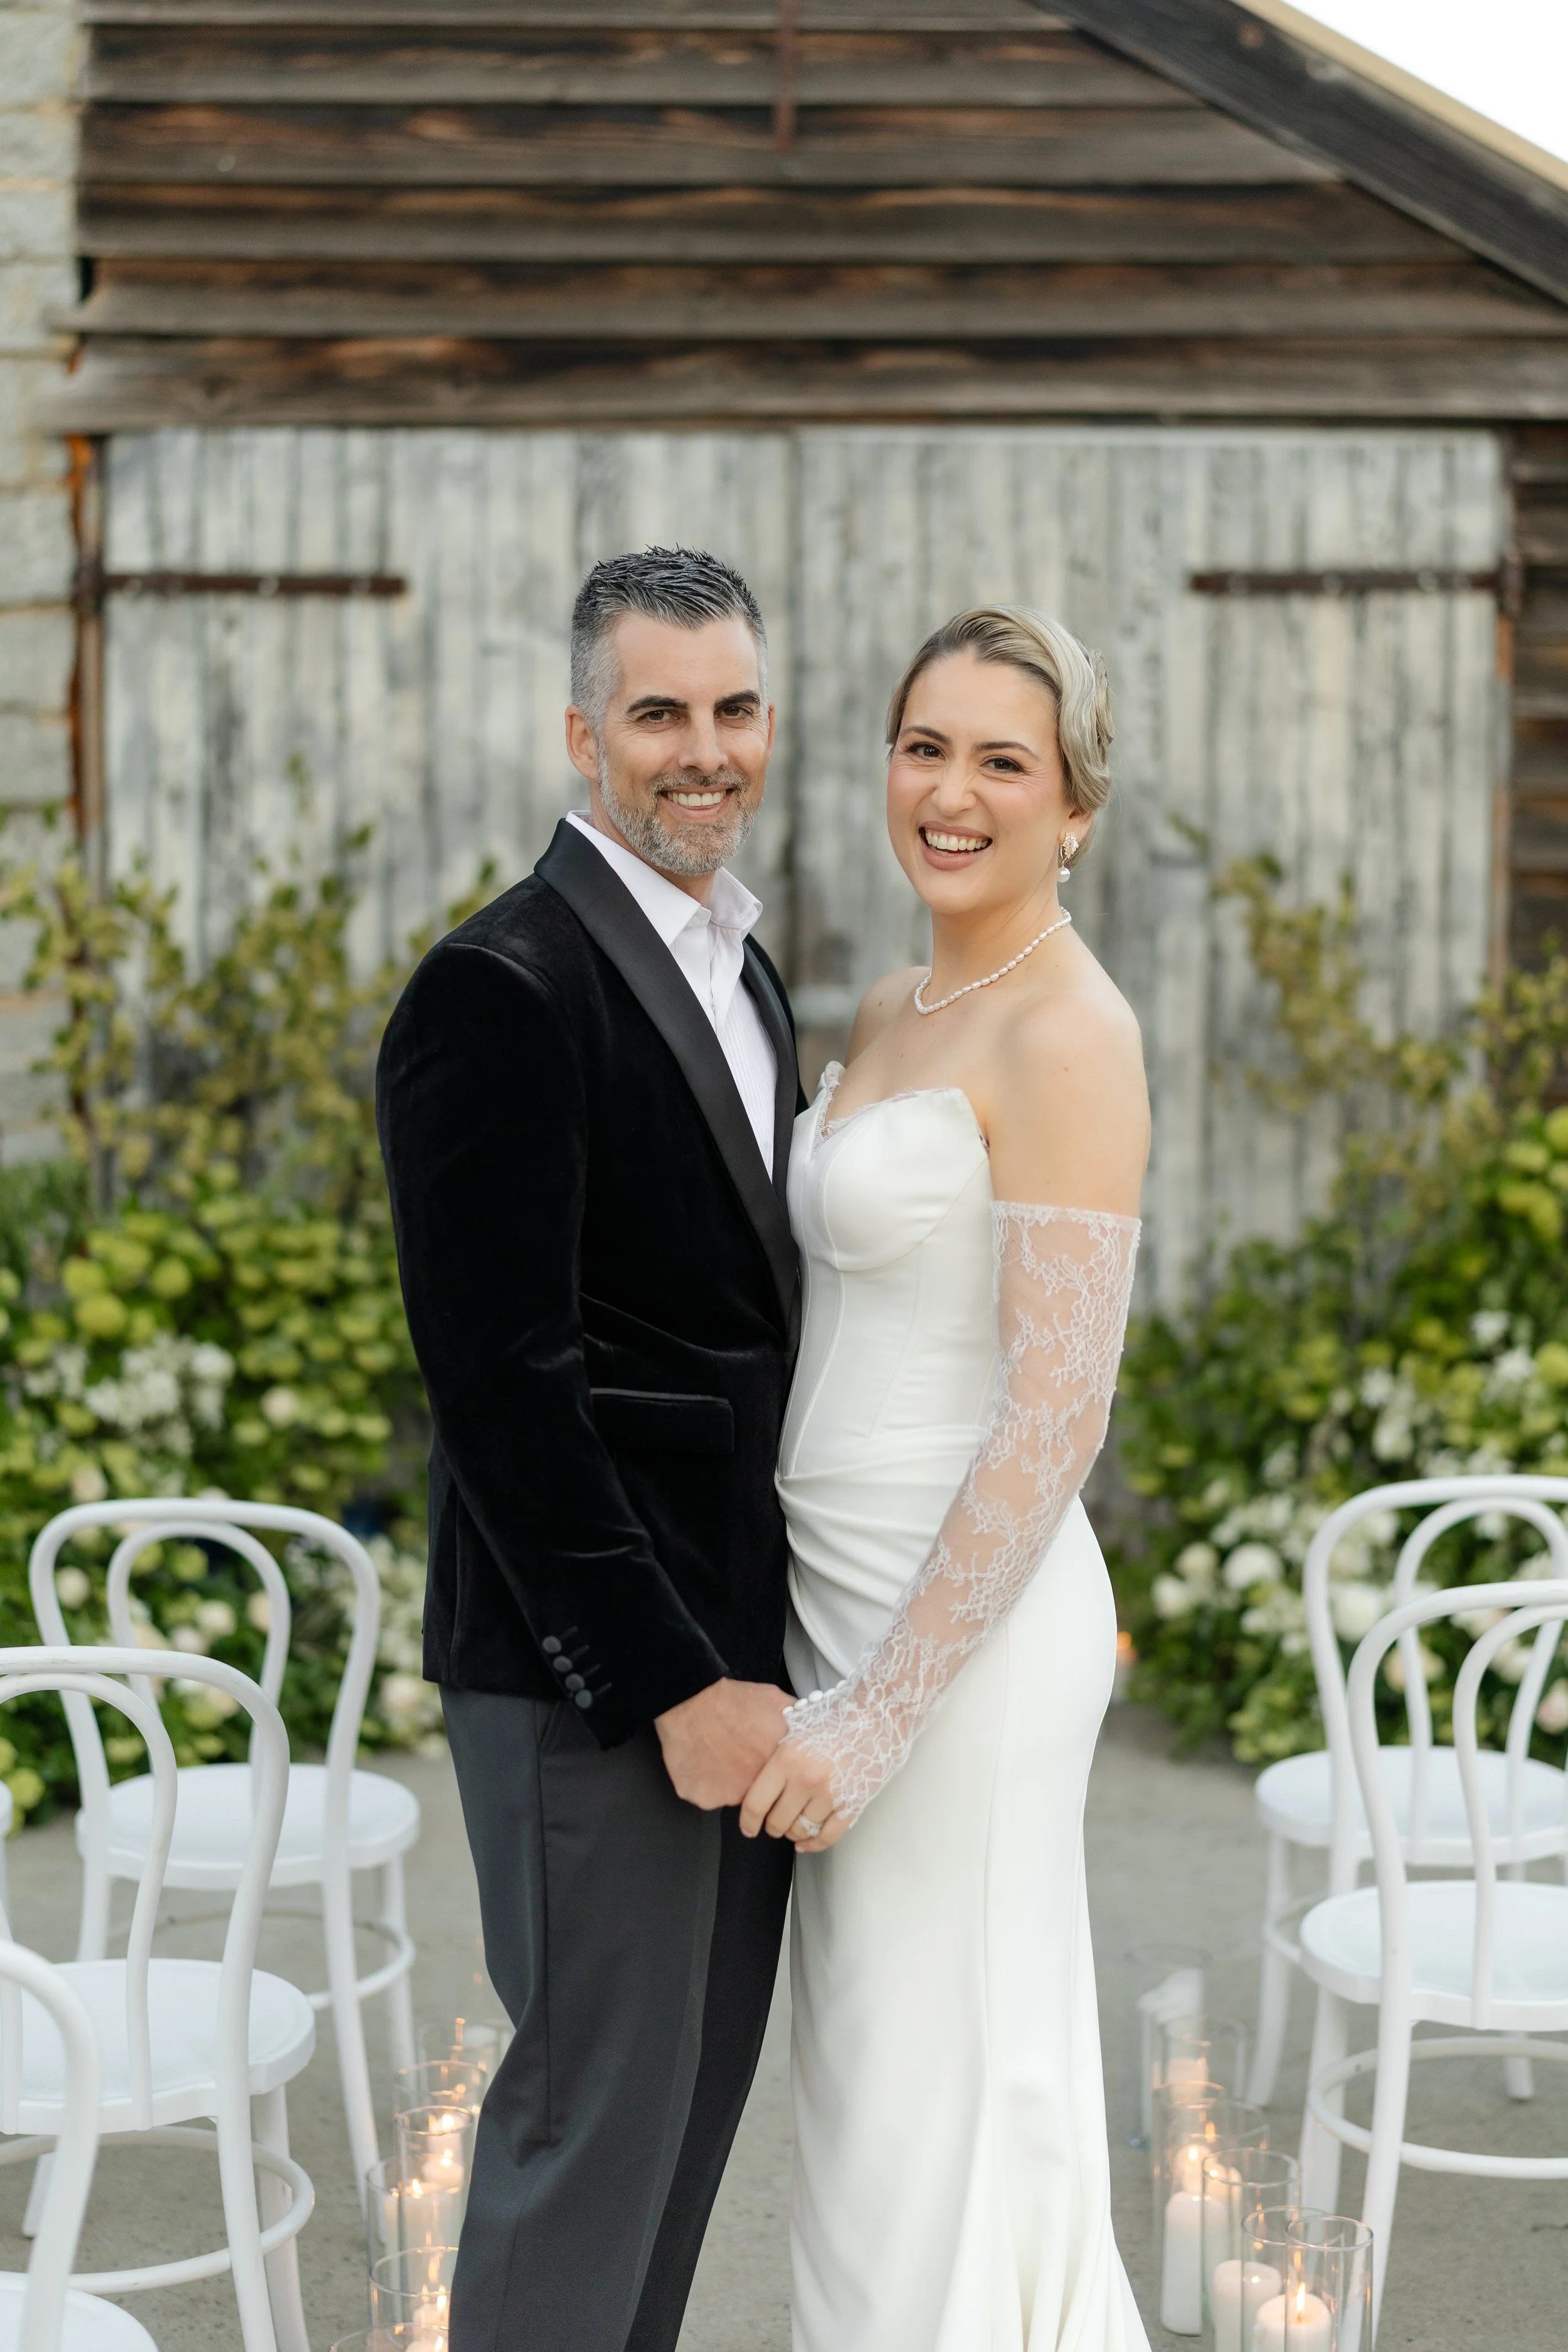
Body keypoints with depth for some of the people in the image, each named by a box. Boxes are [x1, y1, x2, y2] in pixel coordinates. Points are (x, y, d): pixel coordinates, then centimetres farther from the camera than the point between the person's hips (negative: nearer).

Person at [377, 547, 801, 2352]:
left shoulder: (743, 972, 14)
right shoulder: (500, 990, -16)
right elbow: (501, 1377, -20)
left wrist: (757, 1653, 13)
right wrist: (668, 1682, -19)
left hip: (730, 1649, 9)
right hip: (590, 1674, -9)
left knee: (699, 2093, 17)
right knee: (597, 2105, 1)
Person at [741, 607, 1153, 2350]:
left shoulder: (1067, 1036, -16)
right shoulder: (891, 1013, 11)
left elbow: (1057, 1415, -21)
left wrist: (881, 1714, -20)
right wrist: (840, 1667, 16)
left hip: (964, 1618, -9)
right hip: (846, 1595, 9)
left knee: (935, 2095, 3)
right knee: (876, 2071, 18)